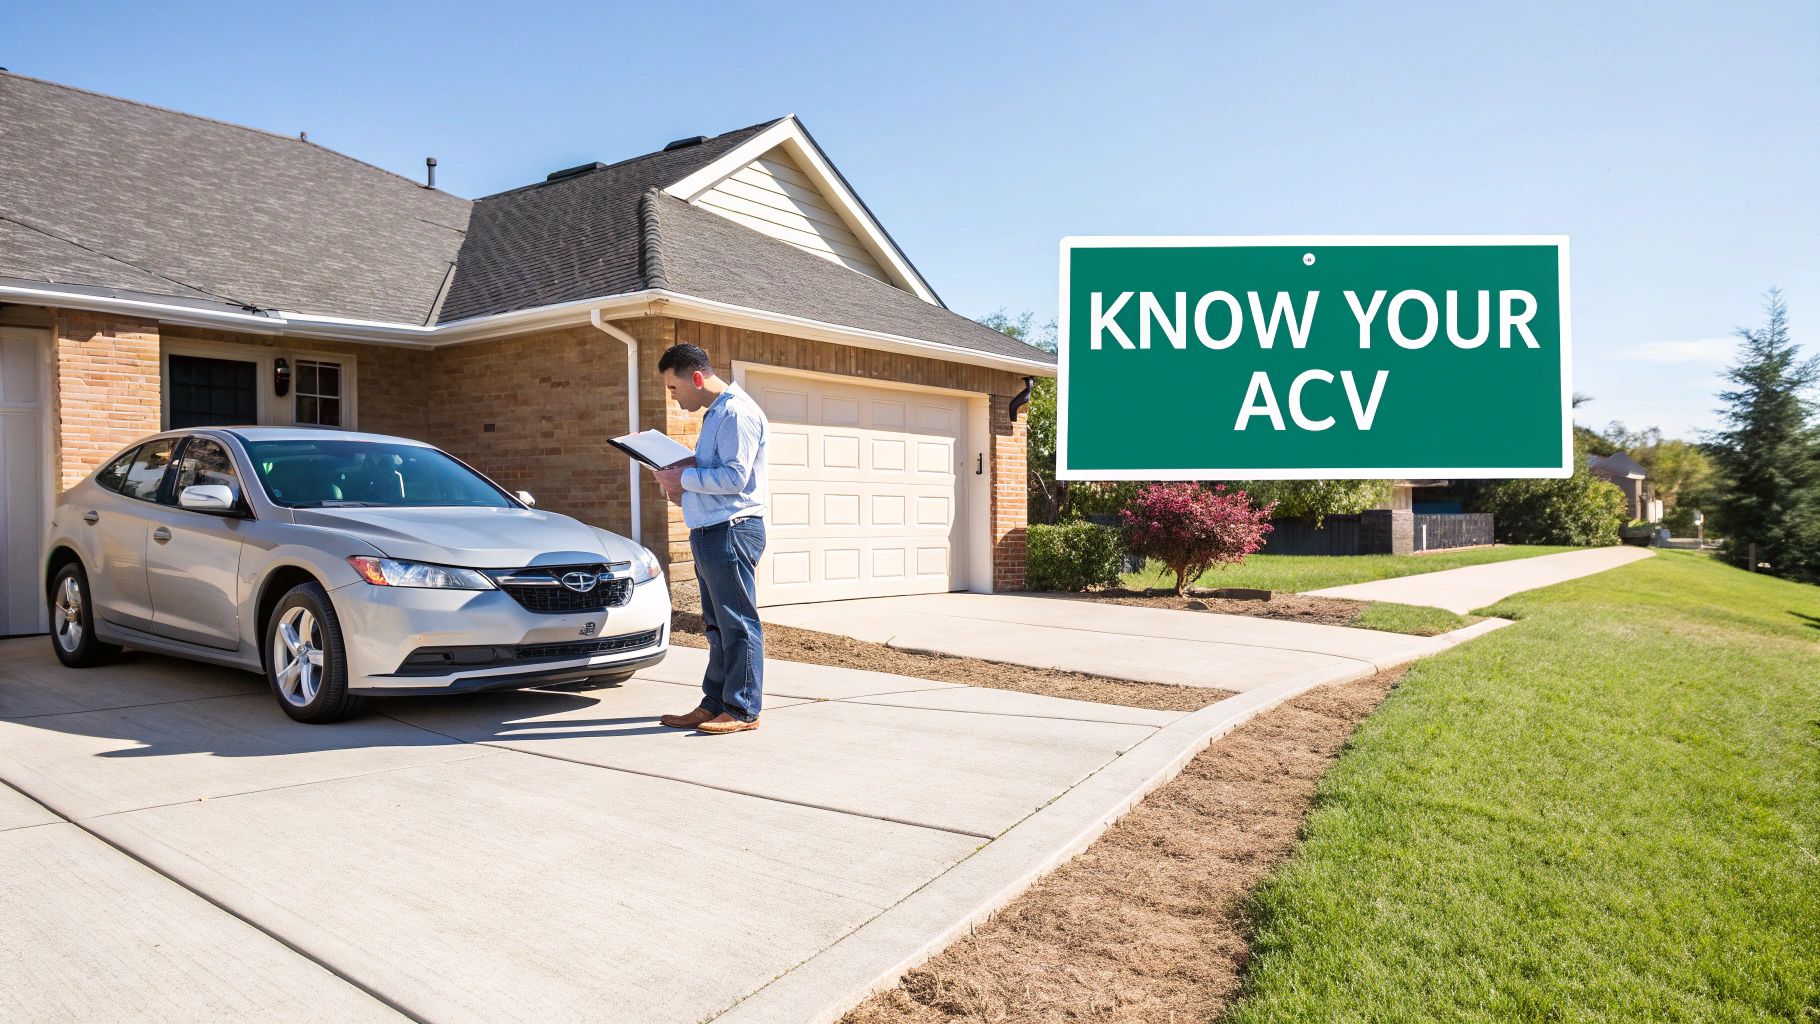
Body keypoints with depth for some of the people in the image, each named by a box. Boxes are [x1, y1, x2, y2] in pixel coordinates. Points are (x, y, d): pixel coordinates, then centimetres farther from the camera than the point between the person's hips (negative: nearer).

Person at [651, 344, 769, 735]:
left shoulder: (737, 412, -12)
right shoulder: (714, 414, 21)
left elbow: (735, 478, -20)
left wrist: (684, 477, -11)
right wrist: (682, 490, 8)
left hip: (733, 530, -10)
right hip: (709, 532, 10)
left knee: (738, 623, -4)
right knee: (718, 625, 14)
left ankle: (743, 710, 2)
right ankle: (715, 704, 21)